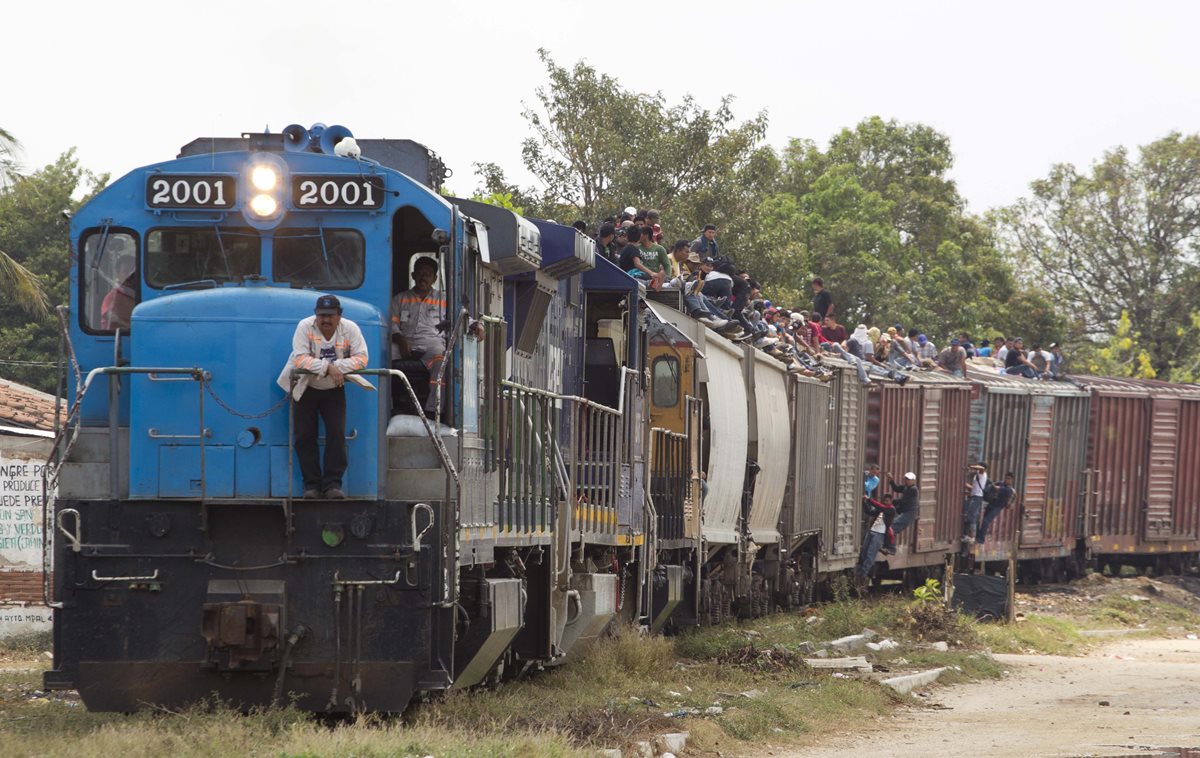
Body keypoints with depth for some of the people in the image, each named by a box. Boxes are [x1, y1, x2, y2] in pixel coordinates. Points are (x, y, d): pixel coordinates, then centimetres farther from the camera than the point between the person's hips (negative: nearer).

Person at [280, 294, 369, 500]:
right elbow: (300, 359, -26)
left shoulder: (350, 329, -11)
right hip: (305, 388, -1)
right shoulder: (305, 327, -17)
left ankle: (333, 483, -3)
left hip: (333, 390, 1)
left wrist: (337, 367, -29)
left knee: (337, 434, -8)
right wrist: (327, 367, -34)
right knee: (305, 436, -1)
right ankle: (312, 484, 7)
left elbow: (361, 358, -17)